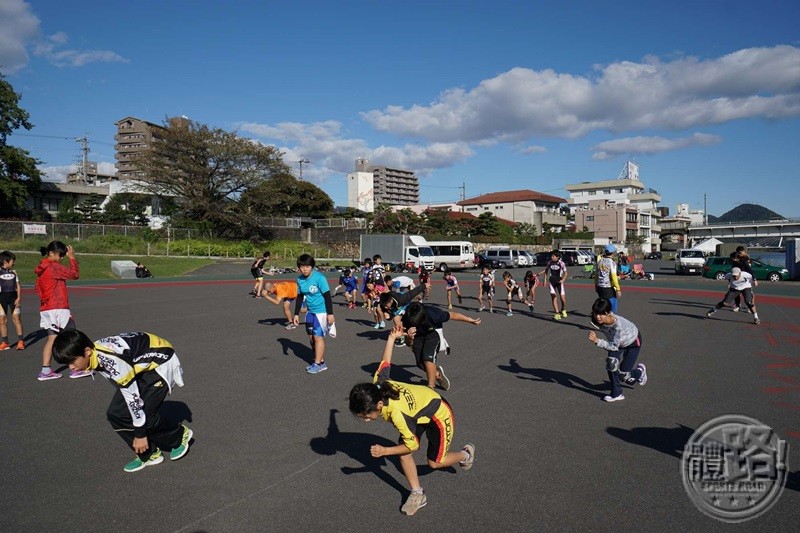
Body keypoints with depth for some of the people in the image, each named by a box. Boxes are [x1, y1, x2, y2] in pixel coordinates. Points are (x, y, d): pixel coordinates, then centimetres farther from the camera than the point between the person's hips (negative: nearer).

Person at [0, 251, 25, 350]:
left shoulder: (13, 272, 8)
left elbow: (18, 286, 8)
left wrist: (19, 298, -4)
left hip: (13, 297, 2)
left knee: (16, 319, 0)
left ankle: (21, 341, 3)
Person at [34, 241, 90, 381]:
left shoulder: (42, 268, 13)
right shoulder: (54, 267, -15)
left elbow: (38, 288, 19)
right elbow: (75, 274, -16)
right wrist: (72, 257, -10)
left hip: (46, 309, 9)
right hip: (58, 309, -9)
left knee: (52, 338, 10)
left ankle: (45, 371, 9)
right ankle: (76, 369, 4)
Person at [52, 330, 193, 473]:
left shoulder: (110, 359, -33)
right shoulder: (97, 354, -6)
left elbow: (132, 395, -26)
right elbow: (126, 390, 7)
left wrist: (140, 433, -16)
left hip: (161, 362, -9)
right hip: (142, 366, 9)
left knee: (144, 414, -15)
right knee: (115, 414, 1)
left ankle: (179, 435, 13)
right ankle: (149, 454, 14)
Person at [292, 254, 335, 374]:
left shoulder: (319, 278, -19)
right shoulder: (300, 279, 1)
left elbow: (327, 296, -17)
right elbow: (300, 297, 11)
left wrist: (330, 314, -18)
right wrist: (296, 314, 11)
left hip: (321, 311, -7)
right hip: (310, 311, 7)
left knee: (318, 337, -6)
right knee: (311, 337, 10)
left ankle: (318, 364, 5)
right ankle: (320, 360, 22)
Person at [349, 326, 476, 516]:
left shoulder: (397, 414, -43)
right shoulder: (377, 386, -26)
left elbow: (413, 445, -28)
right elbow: (385, 364, -9)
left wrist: (384, 451, -26)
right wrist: (392, 338, 6)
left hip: (439, 415, -7)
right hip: (419, 411, 7)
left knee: (434, 462, 6)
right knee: (403, 455, -6)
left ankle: (465, 454, 34)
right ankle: (417, 495, 12)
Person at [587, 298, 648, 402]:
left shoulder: (618, 324, -44)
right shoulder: (599, 320, -26)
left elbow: (614, 346, -38)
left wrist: (597, 341, -49)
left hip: (633, 342, -5)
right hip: (616, 341, 5)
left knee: (623, 375, -1)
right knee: (611, 363, -14)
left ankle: (640, 371, 34)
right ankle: (616, 394, 4)